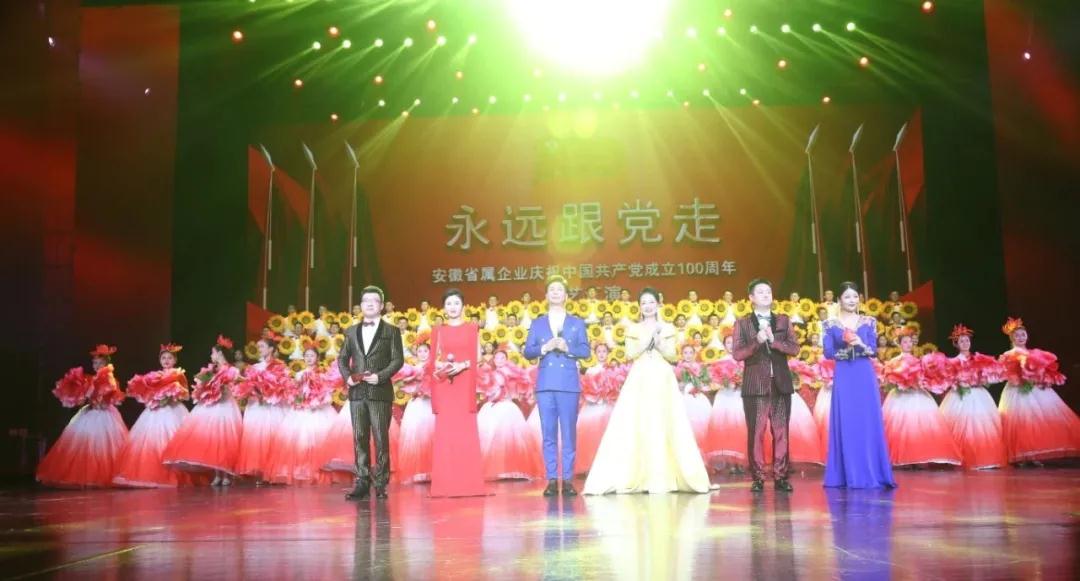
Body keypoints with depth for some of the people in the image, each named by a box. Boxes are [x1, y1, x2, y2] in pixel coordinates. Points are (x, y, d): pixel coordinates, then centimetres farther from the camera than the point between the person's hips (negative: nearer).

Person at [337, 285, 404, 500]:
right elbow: (342, 358, 16)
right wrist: (347, 376, -2)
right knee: (359, 438, 3)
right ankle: (362, 483, 6)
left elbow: (398, 360, -1)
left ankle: (380, 484, 4)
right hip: (357, 393, 3)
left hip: (380, 392, -3)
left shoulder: (391, 331, 6)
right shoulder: (351, 331, 16)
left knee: (381, 438, -2)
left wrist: (381, 376, -15)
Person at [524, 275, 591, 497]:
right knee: (548, 433, 0)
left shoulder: (577, 323, 12)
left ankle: (567, 479, 3)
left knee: (569, 433, -3)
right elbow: (527, 352, 6)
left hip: (569, 384, -1)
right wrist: (544, 348, -11)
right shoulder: (537, 323, 14)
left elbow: (586, 351, 4)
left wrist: (567, 348, -12)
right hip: (545, 384, 1)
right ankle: (552, 479, 4)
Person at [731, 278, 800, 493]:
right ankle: (758, 478, 5)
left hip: (781, 384, 2)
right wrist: (757, 341, -16)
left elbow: (794, 349, 2)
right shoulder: (742, 323, 5)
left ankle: (780, 476, 9)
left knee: (781, 432, 2)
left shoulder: (784, 321, 12)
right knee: (756, 432, -1)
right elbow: (737, 354, -4)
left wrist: (773, 340, -11)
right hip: (755, 385, -2)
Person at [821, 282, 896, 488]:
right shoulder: (830, 325, 4)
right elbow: (828, 353, -2)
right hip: (843, 378, -1)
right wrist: (847, 348, -17)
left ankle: (871, 474, 7)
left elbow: (874, 350, 2)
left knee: (869, 423, 0)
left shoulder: (869, 322, 8)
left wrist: (861, 345, -18)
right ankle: (847, 475, 5)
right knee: (845, 424, -1)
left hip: (865, 376, 1)